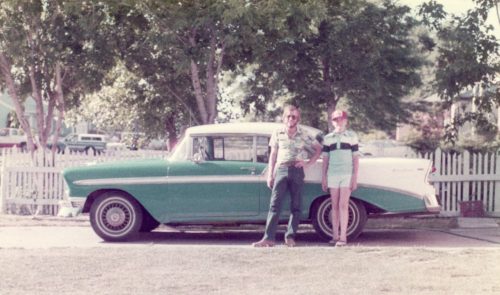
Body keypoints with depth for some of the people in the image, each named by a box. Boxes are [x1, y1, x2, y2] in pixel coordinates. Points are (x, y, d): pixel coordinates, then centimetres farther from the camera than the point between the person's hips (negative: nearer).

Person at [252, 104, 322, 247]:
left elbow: (319, 149, 12)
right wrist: (270, 175, 7)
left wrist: (308, 163, 0)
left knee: (295, 206, 2)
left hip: (297, 171, 0)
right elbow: (273, 155, 11)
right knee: (275, 204, -9)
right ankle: (269, 238, -13)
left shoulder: (304, 134, 4)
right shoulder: (277, 133, 8)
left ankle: (290, 237, 9)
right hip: (281, 170, 0)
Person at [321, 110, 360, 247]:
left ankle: (343, 237, -9)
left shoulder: (352, 136, 5)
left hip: (347, 174, -2)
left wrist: (355, 177, -3)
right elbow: (325, 158, 12)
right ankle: (335, 236, 9)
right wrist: (323, 177, 7)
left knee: (343, 205, -9)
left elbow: (356, 157, 3)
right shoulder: (327, 138, 10)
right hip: (332, 174, 2)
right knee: (334, 206, 4)